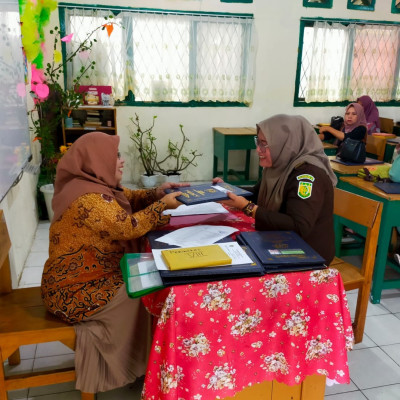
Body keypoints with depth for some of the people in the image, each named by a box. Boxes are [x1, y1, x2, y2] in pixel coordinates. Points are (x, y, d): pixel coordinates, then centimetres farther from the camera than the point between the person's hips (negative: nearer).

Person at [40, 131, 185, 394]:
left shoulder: (94, 185, 5)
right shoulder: (88, 198, -28)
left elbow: (128, 199, 15)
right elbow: (130, 227, -30)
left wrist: (156, 193, -3)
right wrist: (163, 204, -18)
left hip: (86, 275, 10)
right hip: (74, 291, -10)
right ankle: (132, 364, 14)